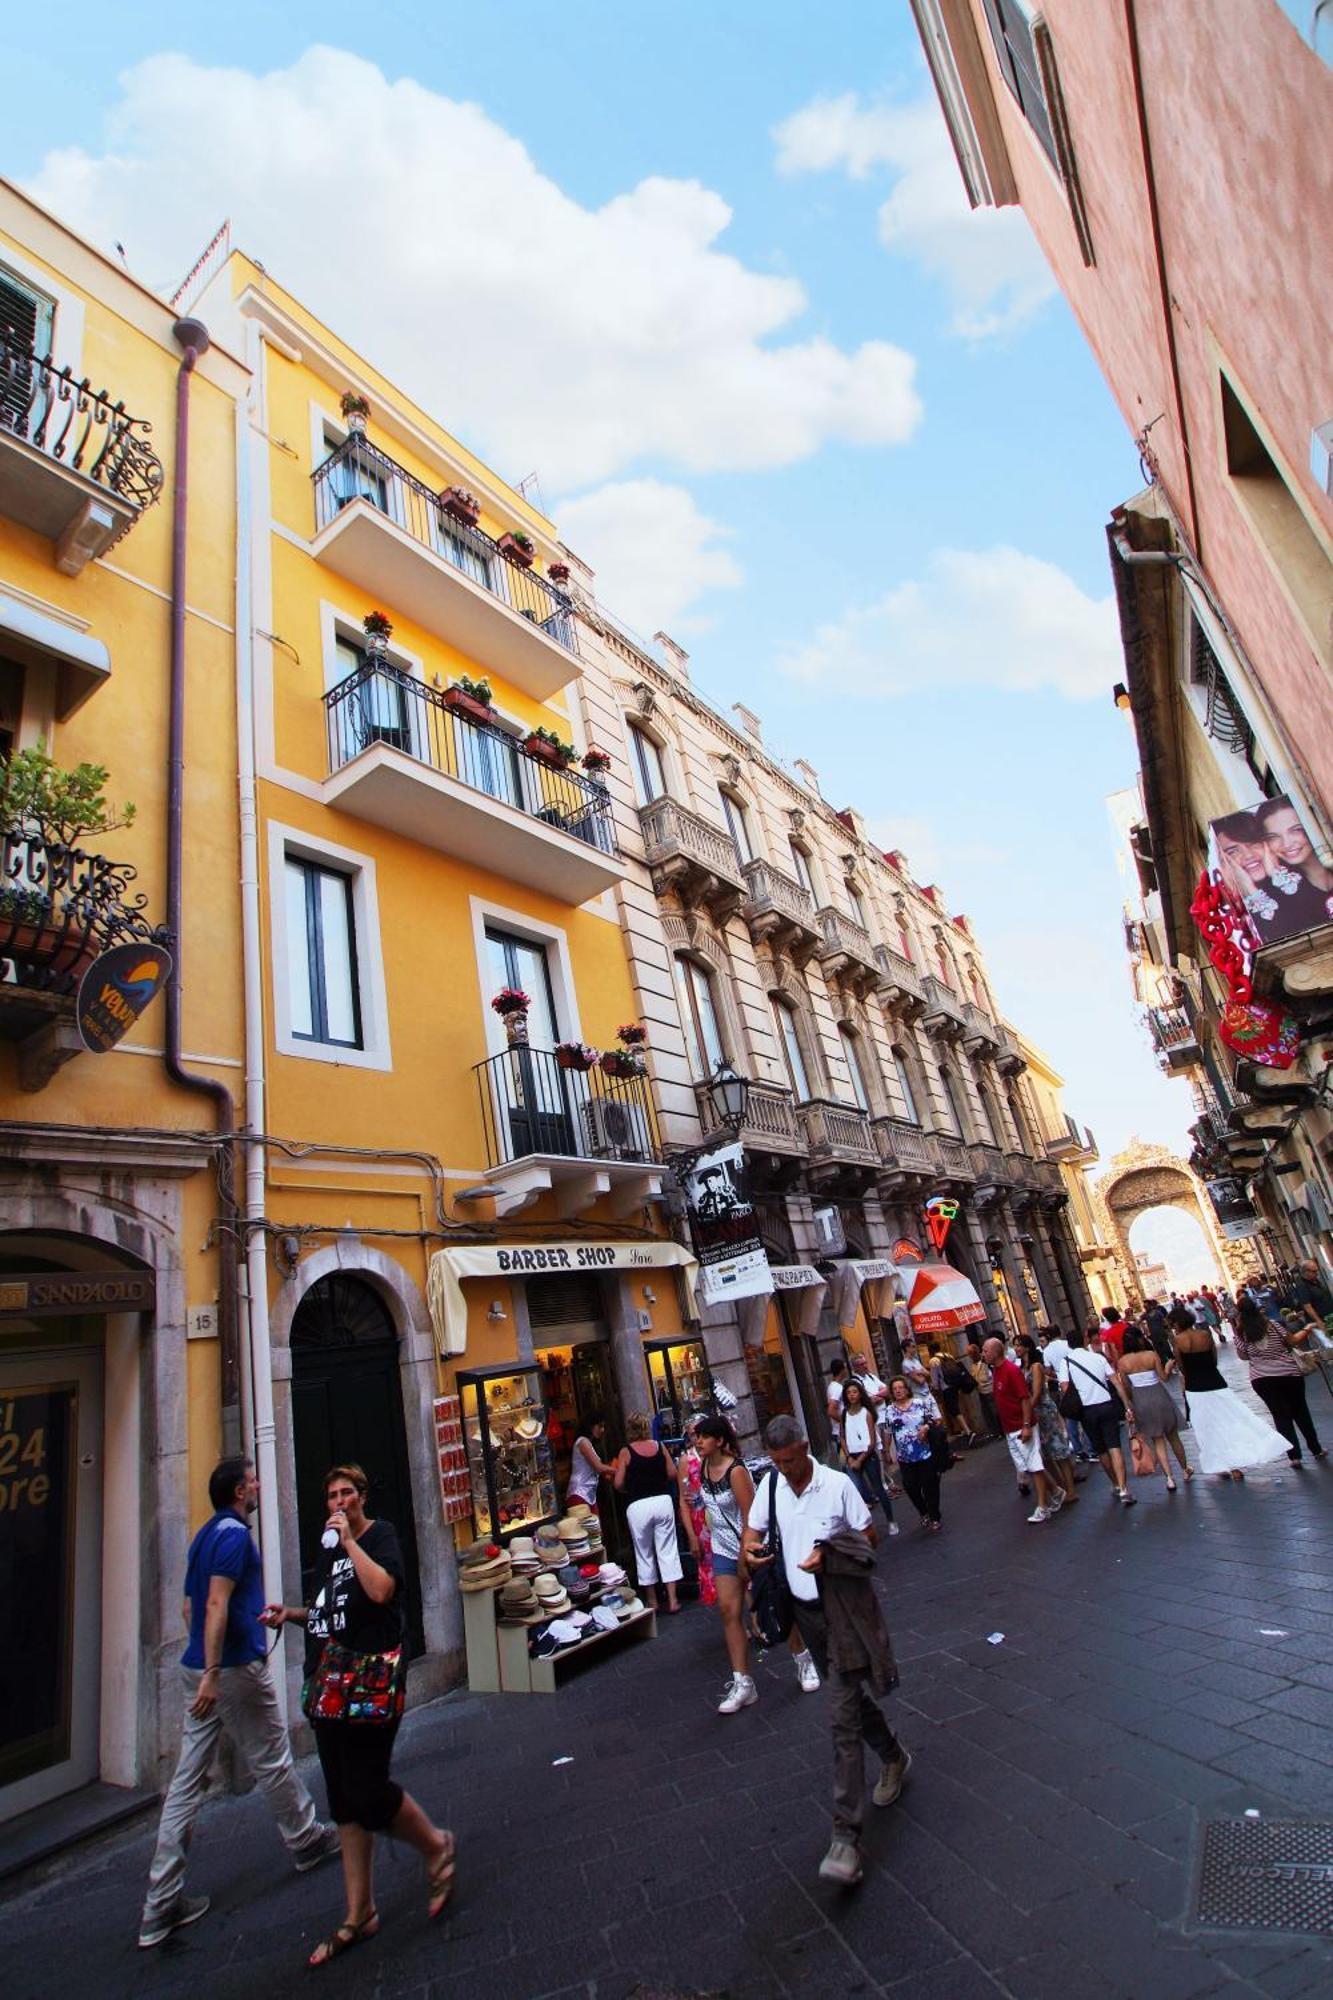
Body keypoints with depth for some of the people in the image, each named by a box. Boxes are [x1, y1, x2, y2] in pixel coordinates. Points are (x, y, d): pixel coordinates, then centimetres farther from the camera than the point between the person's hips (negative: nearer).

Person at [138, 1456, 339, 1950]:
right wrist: (212, 1673, -25)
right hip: (235, 1668, -8)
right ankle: (306, 1840, 28)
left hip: (201, 1668, 9)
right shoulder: (235, 1534, -18)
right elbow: (217, 1604, -26)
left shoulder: (205, 1535, 11)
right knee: (271, 1762, 10)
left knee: (187, 1780, 9)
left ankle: (162, 1902, 11)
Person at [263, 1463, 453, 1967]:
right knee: (344, 1802, 13)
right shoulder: (330, 1547, 13)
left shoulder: (380, 1535, -8)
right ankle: (358, 1915, 26)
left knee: (366, 1793, -7)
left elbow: (381, 1590, -25)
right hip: (330, 1681, 8)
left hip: (371, 1679, -7)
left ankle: (437, 1846, 18)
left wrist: (350, 1540, -21)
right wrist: (292, 1613, 5)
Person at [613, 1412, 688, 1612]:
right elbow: (672, 1473, 5)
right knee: (667, 1550, 10)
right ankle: (672, 1599, 11)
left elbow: (618, 1484, -6)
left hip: (638, 1506, -2)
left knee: (644, 1553, 14)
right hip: (663, 1500, 2)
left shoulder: (626, 1452, -7)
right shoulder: (659, 1446, 1)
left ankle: (652, 1600, 23)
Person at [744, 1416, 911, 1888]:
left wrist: (831, 1553, -25)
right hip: (805, 1607, 6)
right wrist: (751, 1549, -14)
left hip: (844, 1604, -6)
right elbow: (753, 1529, 8)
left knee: (844, 1717, -7)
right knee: (849, 1696, 22)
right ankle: (893, 1758, 47)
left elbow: (868, 1536, -10)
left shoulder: (837, 1484, -17)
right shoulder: (770, 1484, -3)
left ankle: (846, 1836, -1)